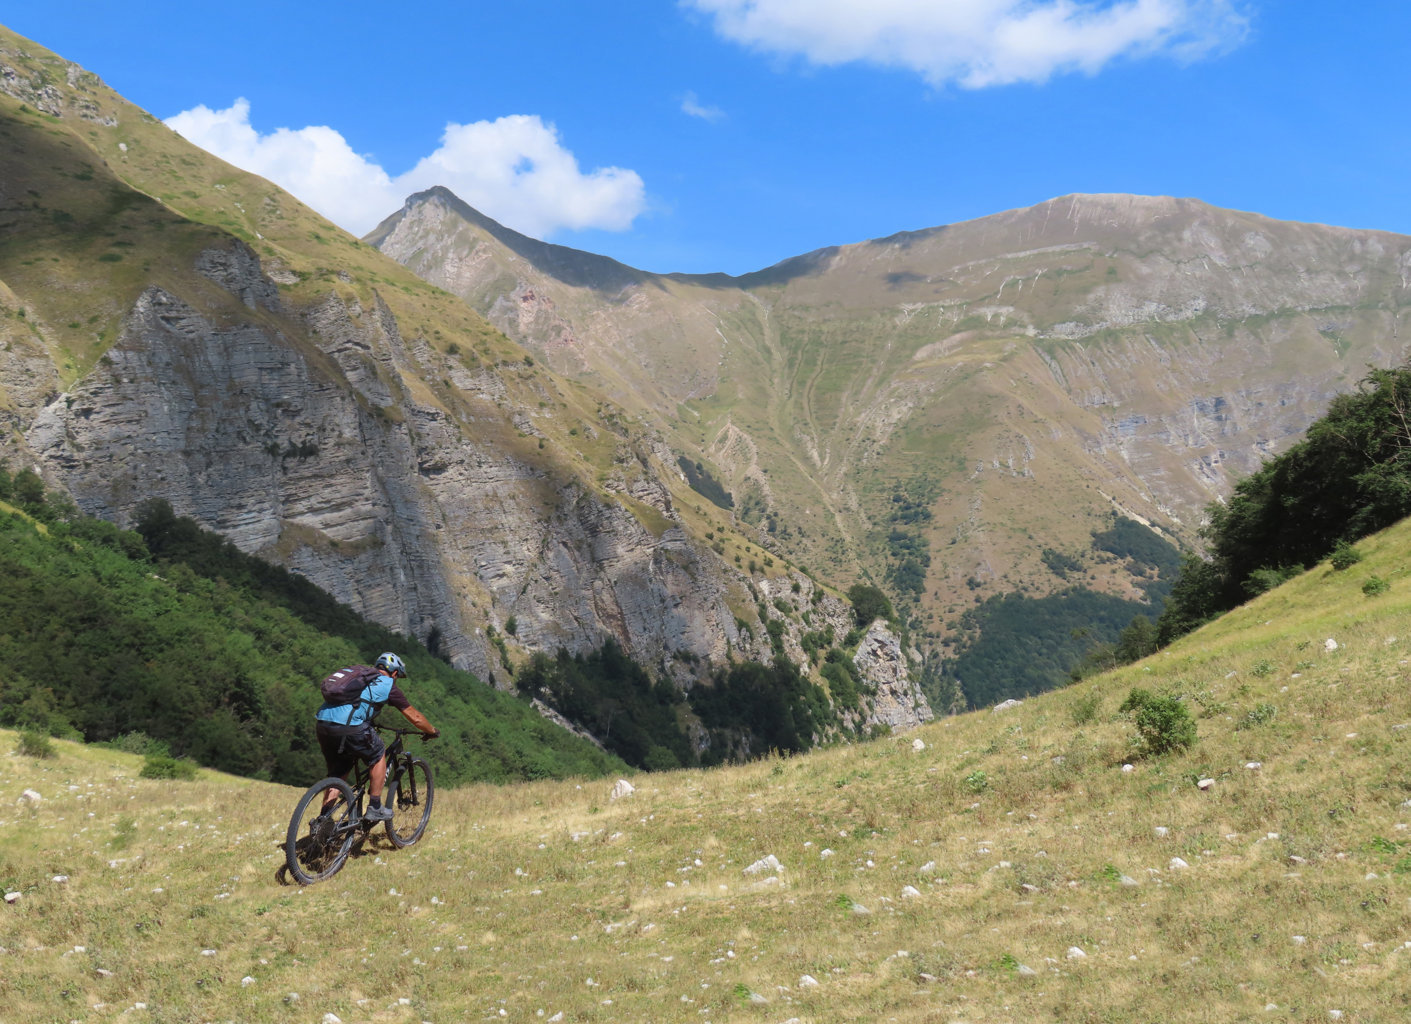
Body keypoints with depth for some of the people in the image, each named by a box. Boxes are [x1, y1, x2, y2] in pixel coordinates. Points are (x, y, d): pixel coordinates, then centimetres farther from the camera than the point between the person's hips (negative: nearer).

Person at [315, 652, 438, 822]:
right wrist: (432, 731, 36)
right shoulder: (388, 685, 13)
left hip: (322, 724, 6)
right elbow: (415, 717, 19)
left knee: (337, 775, 24)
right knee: (378, 754, 19)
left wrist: (370, 726, 60)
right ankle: (374, 809, 18)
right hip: (349, 727, -6)